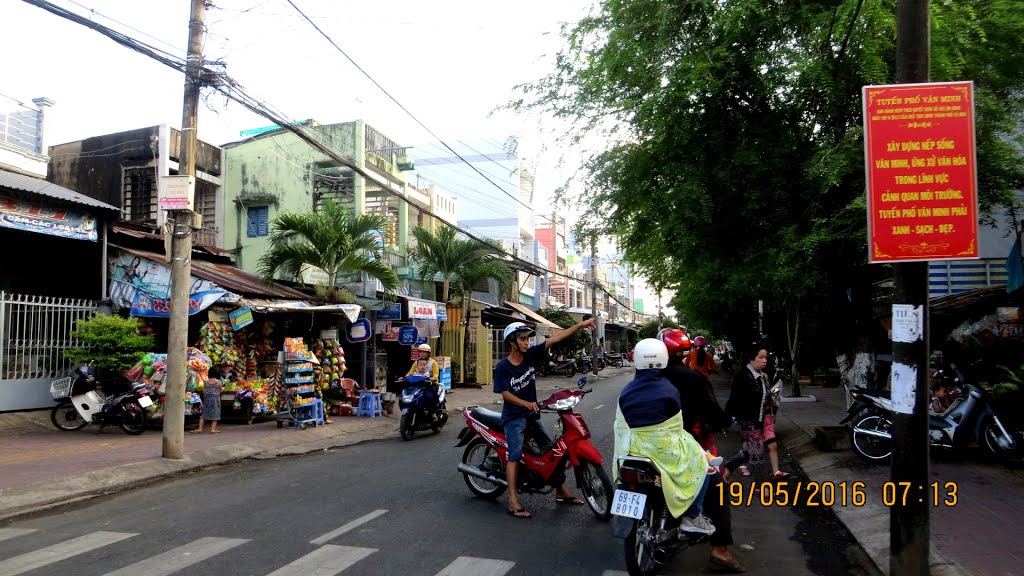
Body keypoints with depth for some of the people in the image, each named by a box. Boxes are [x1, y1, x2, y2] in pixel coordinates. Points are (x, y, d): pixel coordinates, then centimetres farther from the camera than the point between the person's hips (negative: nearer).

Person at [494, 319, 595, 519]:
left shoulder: (531, 354, -2)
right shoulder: (502, 367, -12)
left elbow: (555, 339, -8)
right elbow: (505, 393, -17)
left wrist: (580, 325, -13)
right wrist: (526, 403, -30)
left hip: (532, 414, 6)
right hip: (513, 417, -6)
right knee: (515, 455, -15)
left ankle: (561, 492, 22)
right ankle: (513, 502, -15)